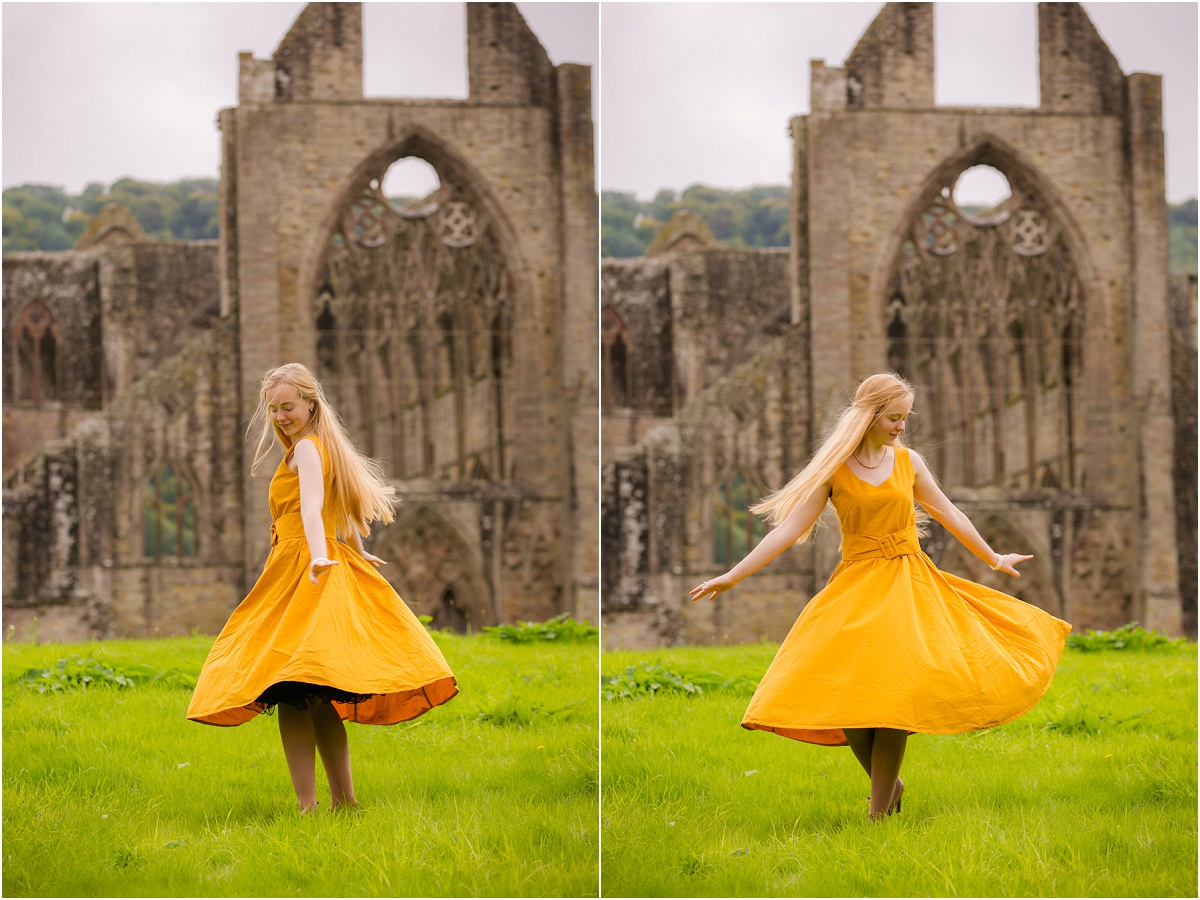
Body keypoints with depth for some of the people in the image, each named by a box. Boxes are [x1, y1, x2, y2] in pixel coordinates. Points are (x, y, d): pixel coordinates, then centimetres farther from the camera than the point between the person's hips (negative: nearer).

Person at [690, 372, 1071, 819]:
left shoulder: (908, 461, 7)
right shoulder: (833, 470, -1)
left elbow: (947, 514, 20)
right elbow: (790, 528, -4)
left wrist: (994, 559, 28)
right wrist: (732, 576, -11)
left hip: (908, 586, 1)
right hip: (855, 589, -1)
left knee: (894, 691, -14)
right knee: (841, 696, -14)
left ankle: (881, 808, -8)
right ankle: (888, 783, 9)